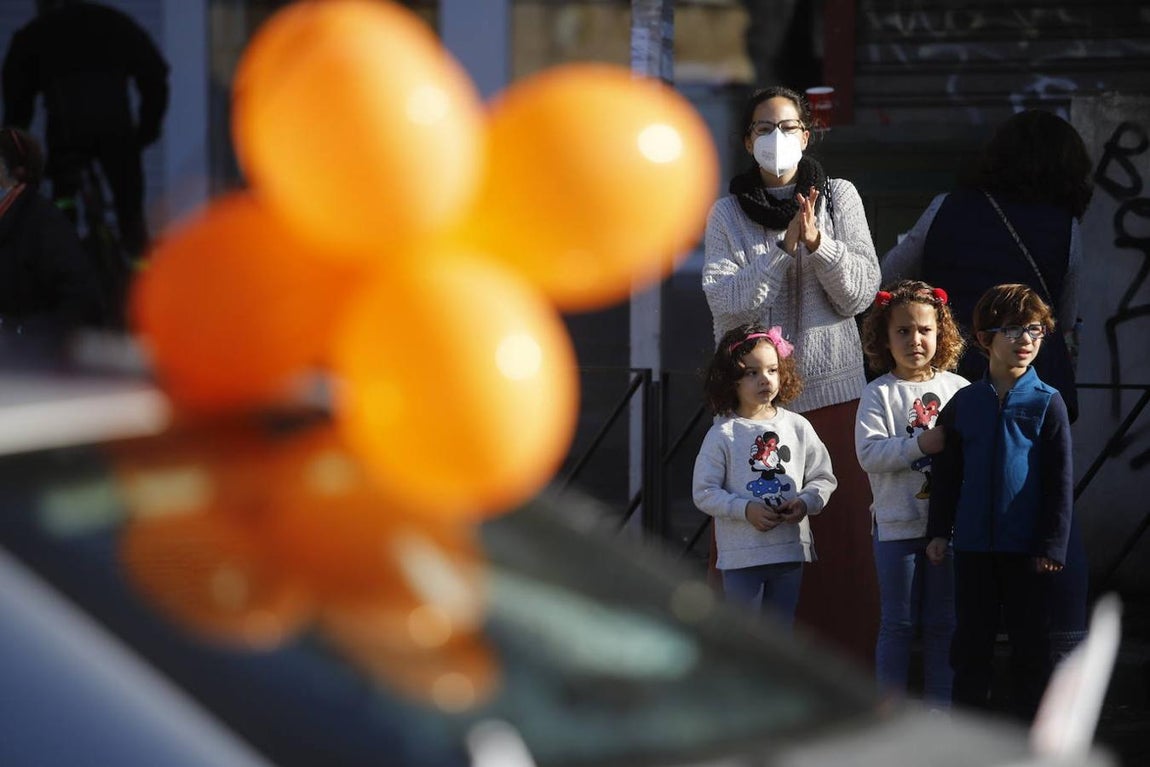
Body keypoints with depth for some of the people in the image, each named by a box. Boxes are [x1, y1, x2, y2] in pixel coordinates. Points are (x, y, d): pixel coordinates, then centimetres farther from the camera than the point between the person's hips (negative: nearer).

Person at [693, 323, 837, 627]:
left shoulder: (797, 427, 5)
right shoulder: (723, 433, -6)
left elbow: (823, 477, 9)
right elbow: (704, 493, -7)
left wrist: (805, 502, -11)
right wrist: (746, 510, -19)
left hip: (791, 549, 4)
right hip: (741, 554, -4)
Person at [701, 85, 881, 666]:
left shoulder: (838, 198, 7)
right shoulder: (727, 214, 6)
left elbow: (862, 291, 0)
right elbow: (727, 301, -6)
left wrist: (819, 243, -16)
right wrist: (785, 248, -16)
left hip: (831, 389, 0)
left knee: (842, 528, -2)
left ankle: (848, 664, 3)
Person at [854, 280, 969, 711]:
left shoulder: (958, 389, 5)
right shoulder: (880, 393, -3)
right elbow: (869, 453, -15)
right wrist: (922, 444, -23)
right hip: (898, 524, -2)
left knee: (943, 622, 8)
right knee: (898, 622, 3)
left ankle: (939, 705, 18)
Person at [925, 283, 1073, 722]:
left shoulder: (1047, 403, -3)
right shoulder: (964, 403, 5)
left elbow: (1060, 481, -4)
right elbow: (947, 473, 10)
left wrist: (1053, 545, -8)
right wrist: (939, 532, 6)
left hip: (1027, 547, -2)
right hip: (973, 545, 3)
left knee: (1030, 641, 5)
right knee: (971, 639, 9)